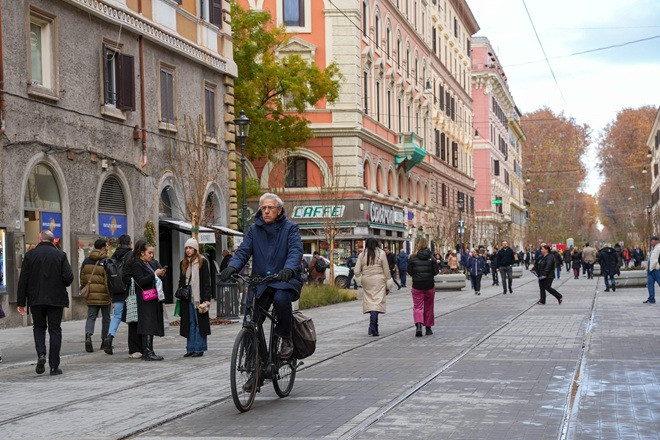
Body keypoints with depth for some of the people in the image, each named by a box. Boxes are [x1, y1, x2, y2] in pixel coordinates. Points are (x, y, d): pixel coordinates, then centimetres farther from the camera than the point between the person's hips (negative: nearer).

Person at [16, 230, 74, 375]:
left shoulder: (30, 255, -1)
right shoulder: (60, 255, -3)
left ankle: (41, 354, -8)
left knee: (39, 327, 16)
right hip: (56, 299, 0)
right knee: (54, 330, 6)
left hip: (36, 299, 0)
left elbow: (23, 280, -2)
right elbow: (68, 277, -11)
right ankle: (54, 366, 3)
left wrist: (21, 302, 1)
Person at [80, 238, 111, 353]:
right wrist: (111, 296, -10)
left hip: (91, 295, 4)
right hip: (104, 295, -4)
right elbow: (108, 281, -15)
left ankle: (88, 335, -20)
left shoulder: (86, 261, 6)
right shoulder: (106, 262, -11)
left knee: (91, 317, 6)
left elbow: (82, 278, 12)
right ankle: (104, 342, 16)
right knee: (106, 318, 10)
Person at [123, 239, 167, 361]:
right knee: (148, 325, -11)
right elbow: (141, 281, -19)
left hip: (153, 299, 9)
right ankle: (147, 352, -12)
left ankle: (147, 351, 12)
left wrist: (160, 275, 6)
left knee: (151, 326, 8)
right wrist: (155, 274, -17)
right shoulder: (136, 265, -9)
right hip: (145, 300, -9)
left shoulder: (151, 263, 18)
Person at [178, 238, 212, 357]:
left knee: (199, 323, -2)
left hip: (198, 297, -5)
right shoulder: (183, 263, 14)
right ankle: (191, 348, 9)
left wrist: (206, 299, -12)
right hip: (187, 298, 5)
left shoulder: (203, 262, -2)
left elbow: (206, 282, -6)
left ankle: (199, 348, 1)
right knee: (190, 324, 6)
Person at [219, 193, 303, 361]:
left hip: (285, 280, -3)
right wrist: (232, 267, -21)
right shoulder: (255, 229, 11)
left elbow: (296, 251, -15)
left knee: (281, 299, -36)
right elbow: (243, 251, 1)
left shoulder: (290, 228, 1)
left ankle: (286, 339, -14)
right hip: (260, 283, 3)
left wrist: (289, 268, -37)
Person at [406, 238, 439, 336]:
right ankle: (428, 327, 22)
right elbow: (436, 270, -2)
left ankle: (418, 325, -20)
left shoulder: (413, 257, -7)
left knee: (417, 306, 2)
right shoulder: (431, 257, -4)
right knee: (428, 307, 14)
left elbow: (409, 271, -3)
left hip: (417, 285, -1)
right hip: (430, 285, 1)